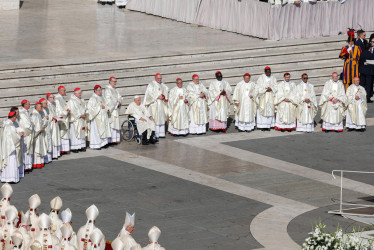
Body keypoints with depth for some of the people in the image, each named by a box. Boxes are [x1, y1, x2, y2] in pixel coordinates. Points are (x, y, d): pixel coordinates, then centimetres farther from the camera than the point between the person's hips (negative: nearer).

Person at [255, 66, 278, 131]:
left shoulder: (273, 78, 9)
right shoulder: (261, 78, 0)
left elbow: (276, 87, 6)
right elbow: (259, 87, -4)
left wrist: (271, 89, -13)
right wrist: (265, 89, -16)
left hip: (271, 96, 3)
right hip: (263, 97, -3)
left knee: (270, 110, 0)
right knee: (263, 110, -7)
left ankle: (269, 125, 4)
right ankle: (262, 126, -5)